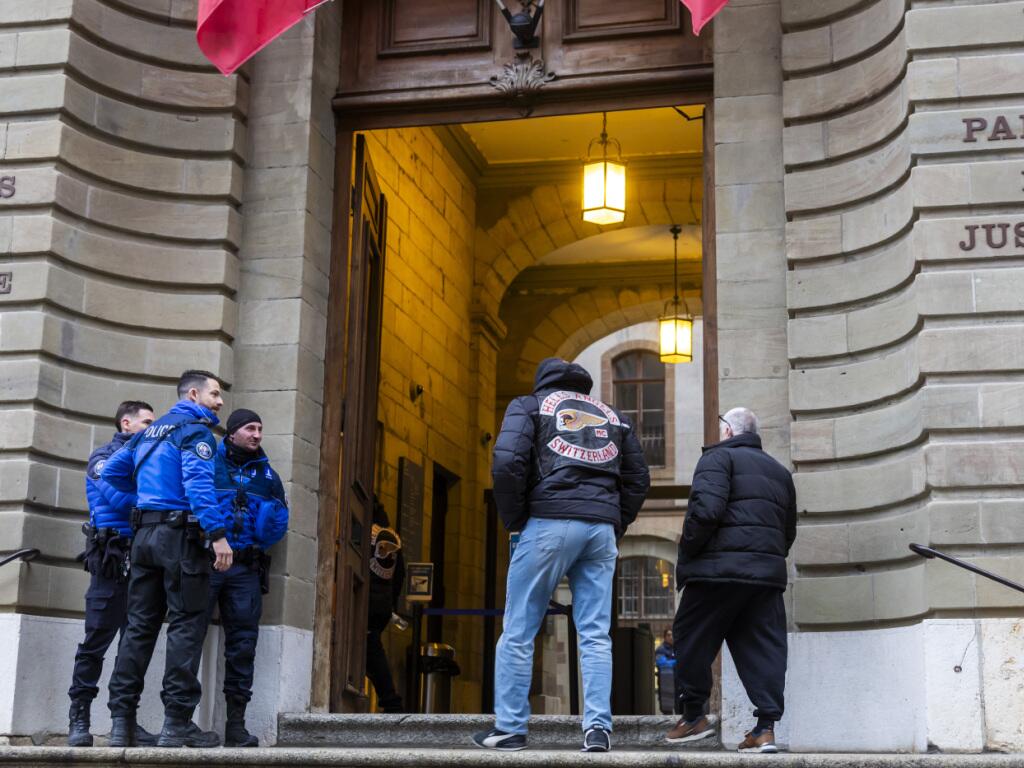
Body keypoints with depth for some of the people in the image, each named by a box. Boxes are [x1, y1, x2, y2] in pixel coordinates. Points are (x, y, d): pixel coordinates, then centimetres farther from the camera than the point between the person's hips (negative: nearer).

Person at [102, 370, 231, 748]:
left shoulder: (150, 431, 20)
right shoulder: (195, 430, -5)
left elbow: (112, 470, 23)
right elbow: (198, 483, -19)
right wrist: (217, 534, -23)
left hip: (145, 533, 8)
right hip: (180, 534, -8)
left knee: (140, 625, 7)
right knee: (186, 625, -6)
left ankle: (121, 721, 6)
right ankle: (177, 722, -8)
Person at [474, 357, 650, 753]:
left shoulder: (529, 405, 10)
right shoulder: (612, 416, 23)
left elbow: (507, 462, -6)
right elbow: (639, 479, 18)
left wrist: (515, 521, 2)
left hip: (549, 523, -4)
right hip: (602, 528, 4)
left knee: (518, 631, 4)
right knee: (595, 635, 5)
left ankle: (509, 728, 7)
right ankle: (598, 728, -2)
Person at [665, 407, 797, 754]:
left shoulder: (719, 457, 1)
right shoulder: (780, 471, 24)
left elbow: (707, 508, -15)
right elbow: (789, 530, 24)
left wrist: (686, 554, -5)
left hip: (720, 568, -6)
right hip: (769, 573, 6)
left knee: (691, 638, 7)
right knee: (763, 648, 4)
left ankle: (694, 715, 11)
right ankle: (766, 726, -2)